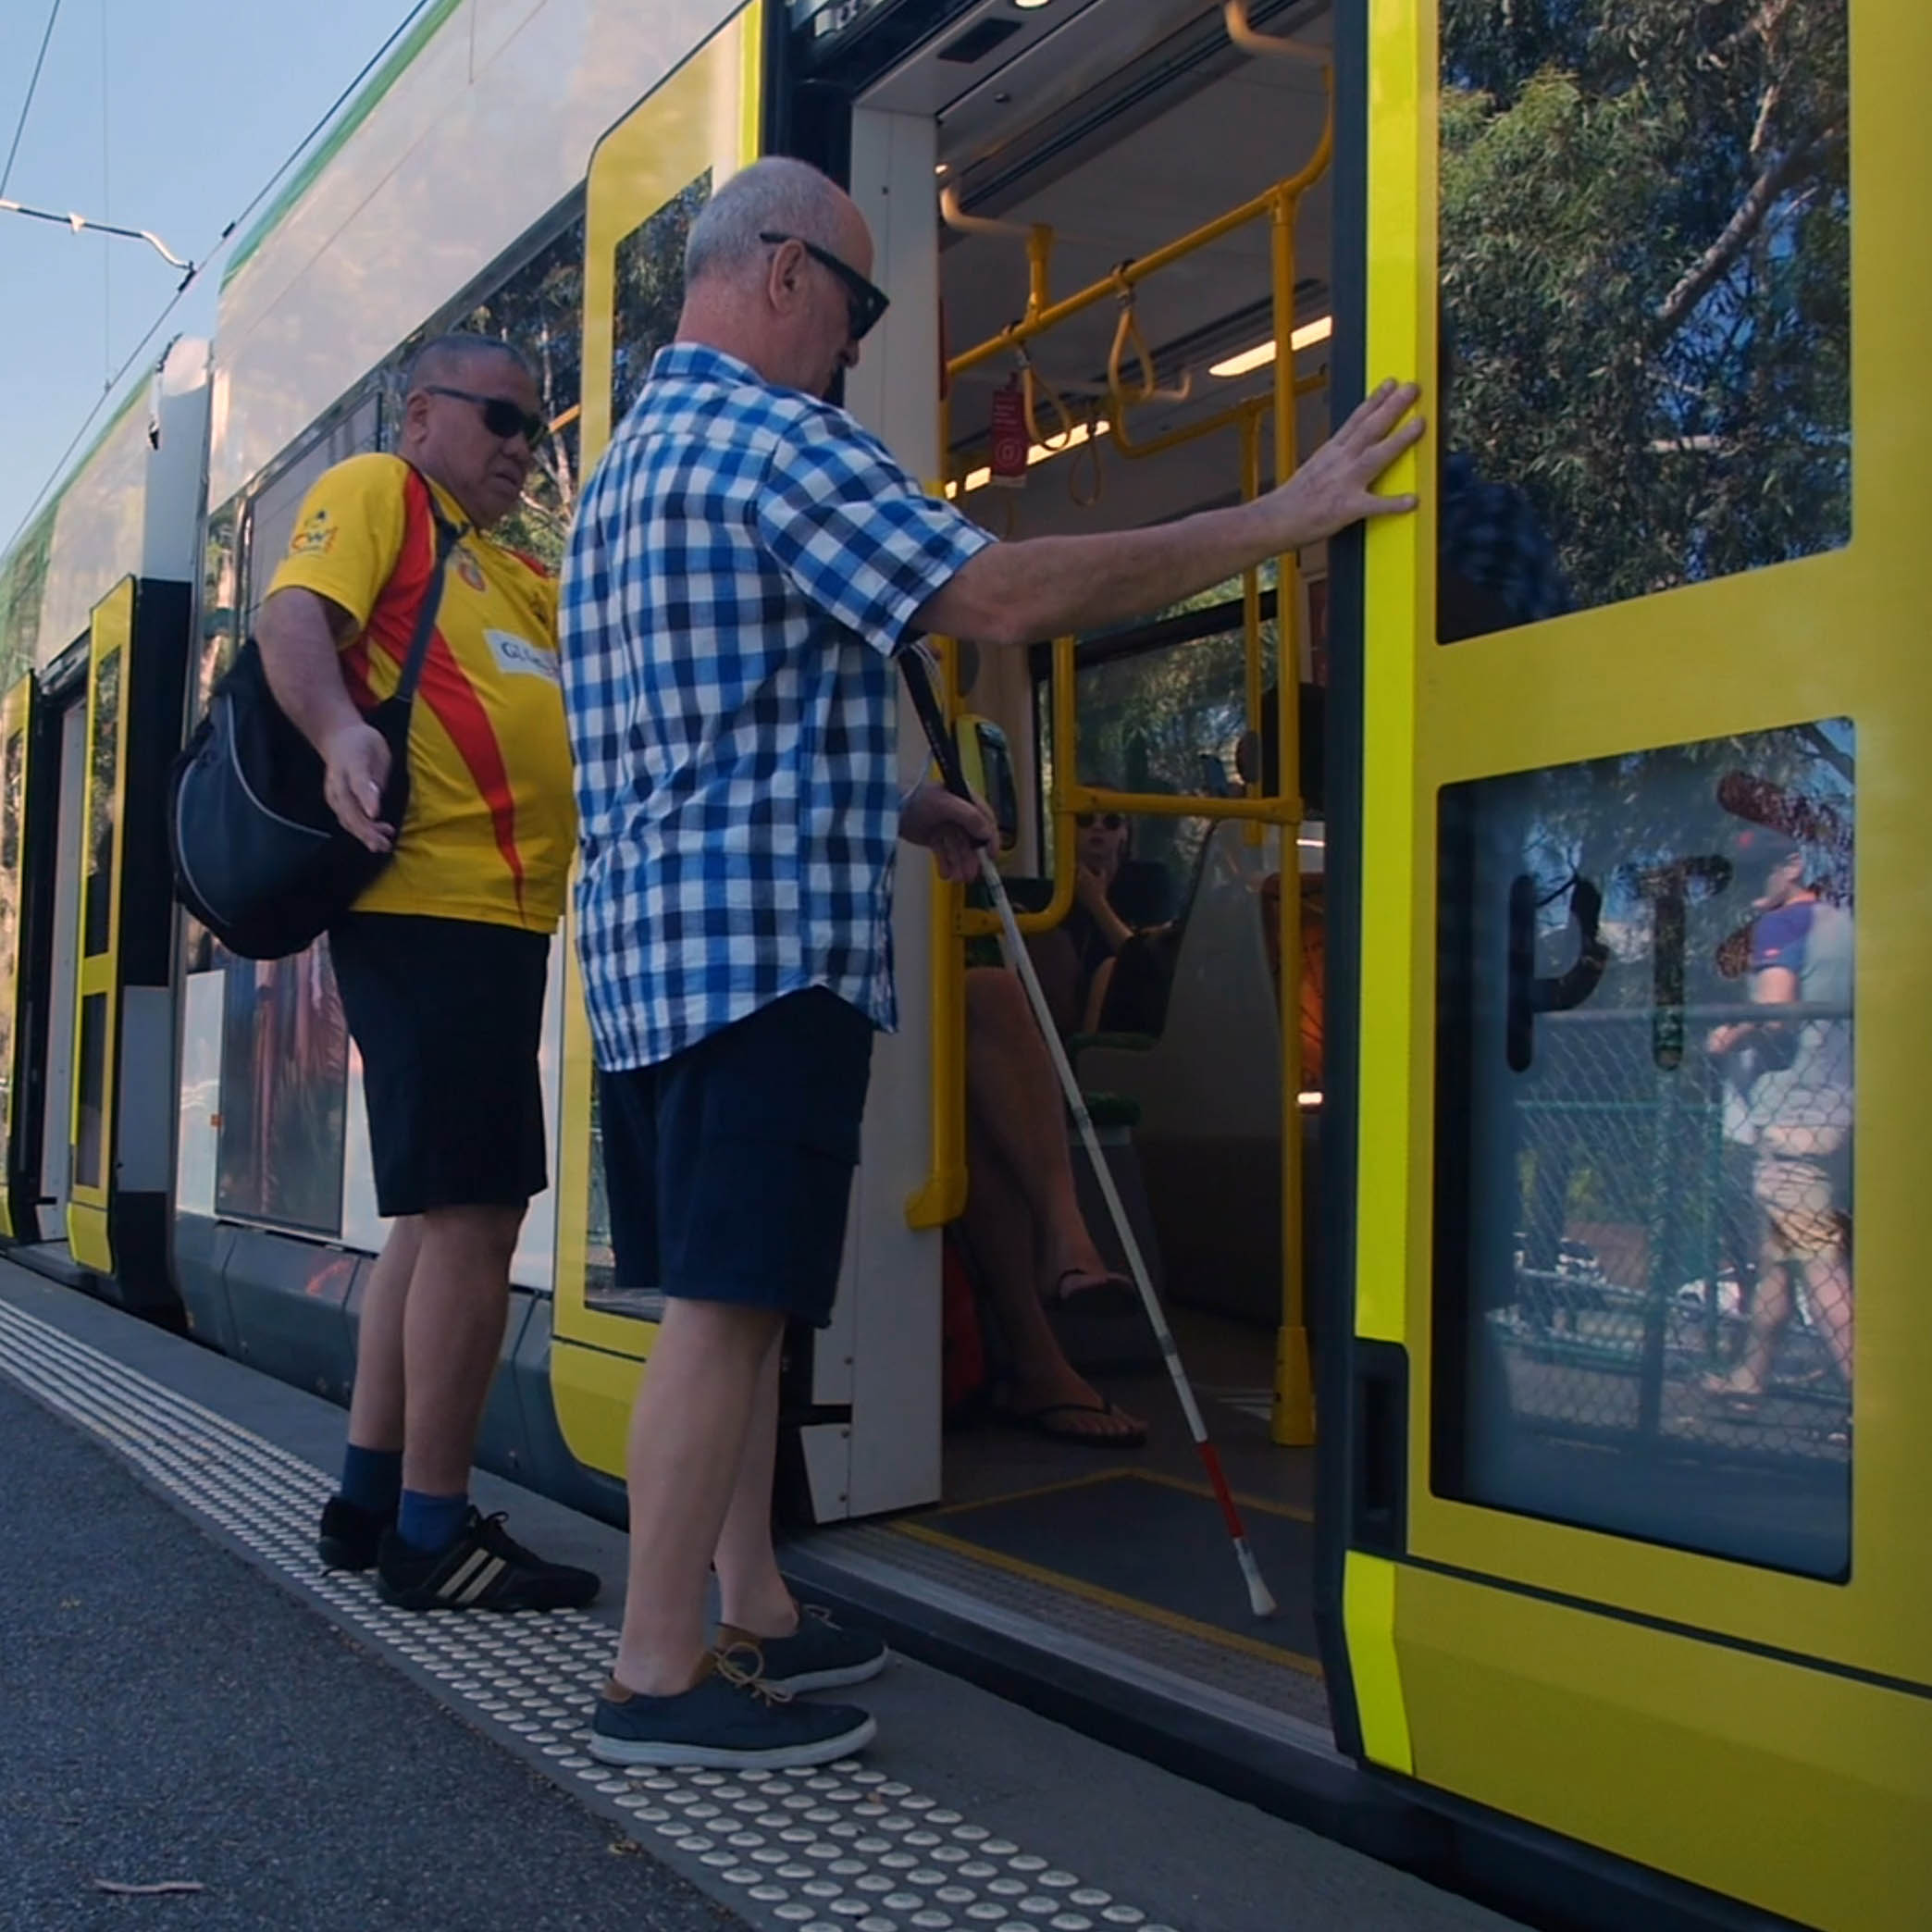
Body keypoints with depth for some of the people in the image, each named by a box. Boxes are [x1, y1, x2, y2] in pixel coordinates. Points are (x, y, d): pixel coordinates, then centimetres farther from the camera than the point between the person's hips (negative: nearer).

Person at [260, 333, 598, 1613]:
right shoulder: (375, 493, 3)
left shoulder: (524, 576, 27)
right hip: (430, 902, -10)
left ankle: (371, 1496, 23)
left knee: (447, 1210, 13)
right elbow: (295, 616, -14)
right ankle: (434, 1533, -3)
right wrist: (340, 730, -33)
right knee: (476, 1211, -10)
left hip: (497, 916, 10)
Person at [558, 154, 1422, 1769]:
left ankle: (754, 1614, 21)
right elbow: (1004, 596, -20)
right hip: (764, 940, -10)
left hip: (649, 935, 10)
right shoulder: (769, 437, -9)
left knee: (738, 1296, 13)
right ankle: (659, 1674, -3)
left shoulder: (633, 461, 24)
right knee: (727, 1303, -8)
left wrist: (897, 810, 27)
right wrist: (1280, 519, -15)